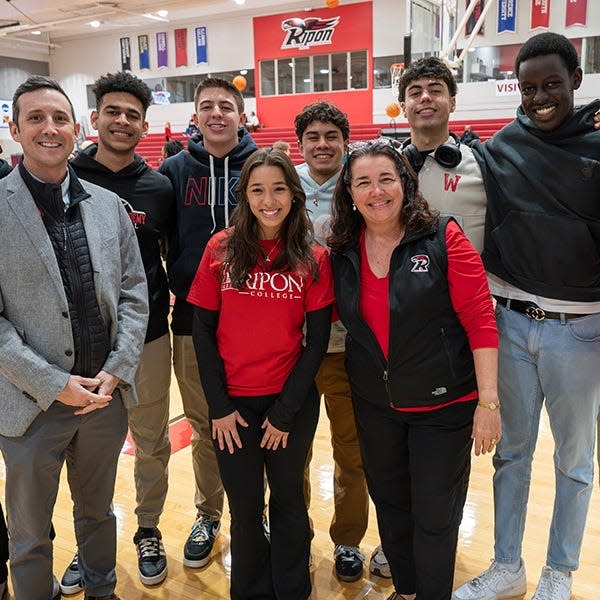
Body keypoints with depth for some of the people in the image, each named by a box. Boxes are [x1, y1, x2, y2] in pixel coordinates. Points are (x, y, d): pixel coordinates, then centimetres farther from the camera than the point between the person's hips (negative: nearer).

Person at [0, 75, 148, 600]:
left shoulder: (109, 205, 4)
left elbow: (134, 294, 4)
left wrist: (116, 371, -6)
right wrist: (53, 384, -16)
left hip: (106, 395, 4)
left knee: (98, 511, 23)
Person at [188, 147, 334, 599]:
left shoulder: (314, 258, -5)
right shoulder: (221, 249, -4)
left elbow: (318, 340, -4)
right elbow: (203, 329, -1)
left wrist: (285, 412, -7)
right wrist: (219, 406, -5)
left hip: (292, 401, 0)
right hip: (232, 401, 1)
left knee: (288, 500, 16)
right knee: (244, 508, 13)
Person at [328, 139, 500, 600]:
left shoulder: (444, 238, -13)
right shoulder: (342, 252, -1)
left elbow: (480, 320, -14)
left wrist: (488, 401, -17)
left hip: (443, 406, -4)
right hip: (374, 405, 4)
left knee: (434, 514, 8)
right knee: (390, 502, 20)